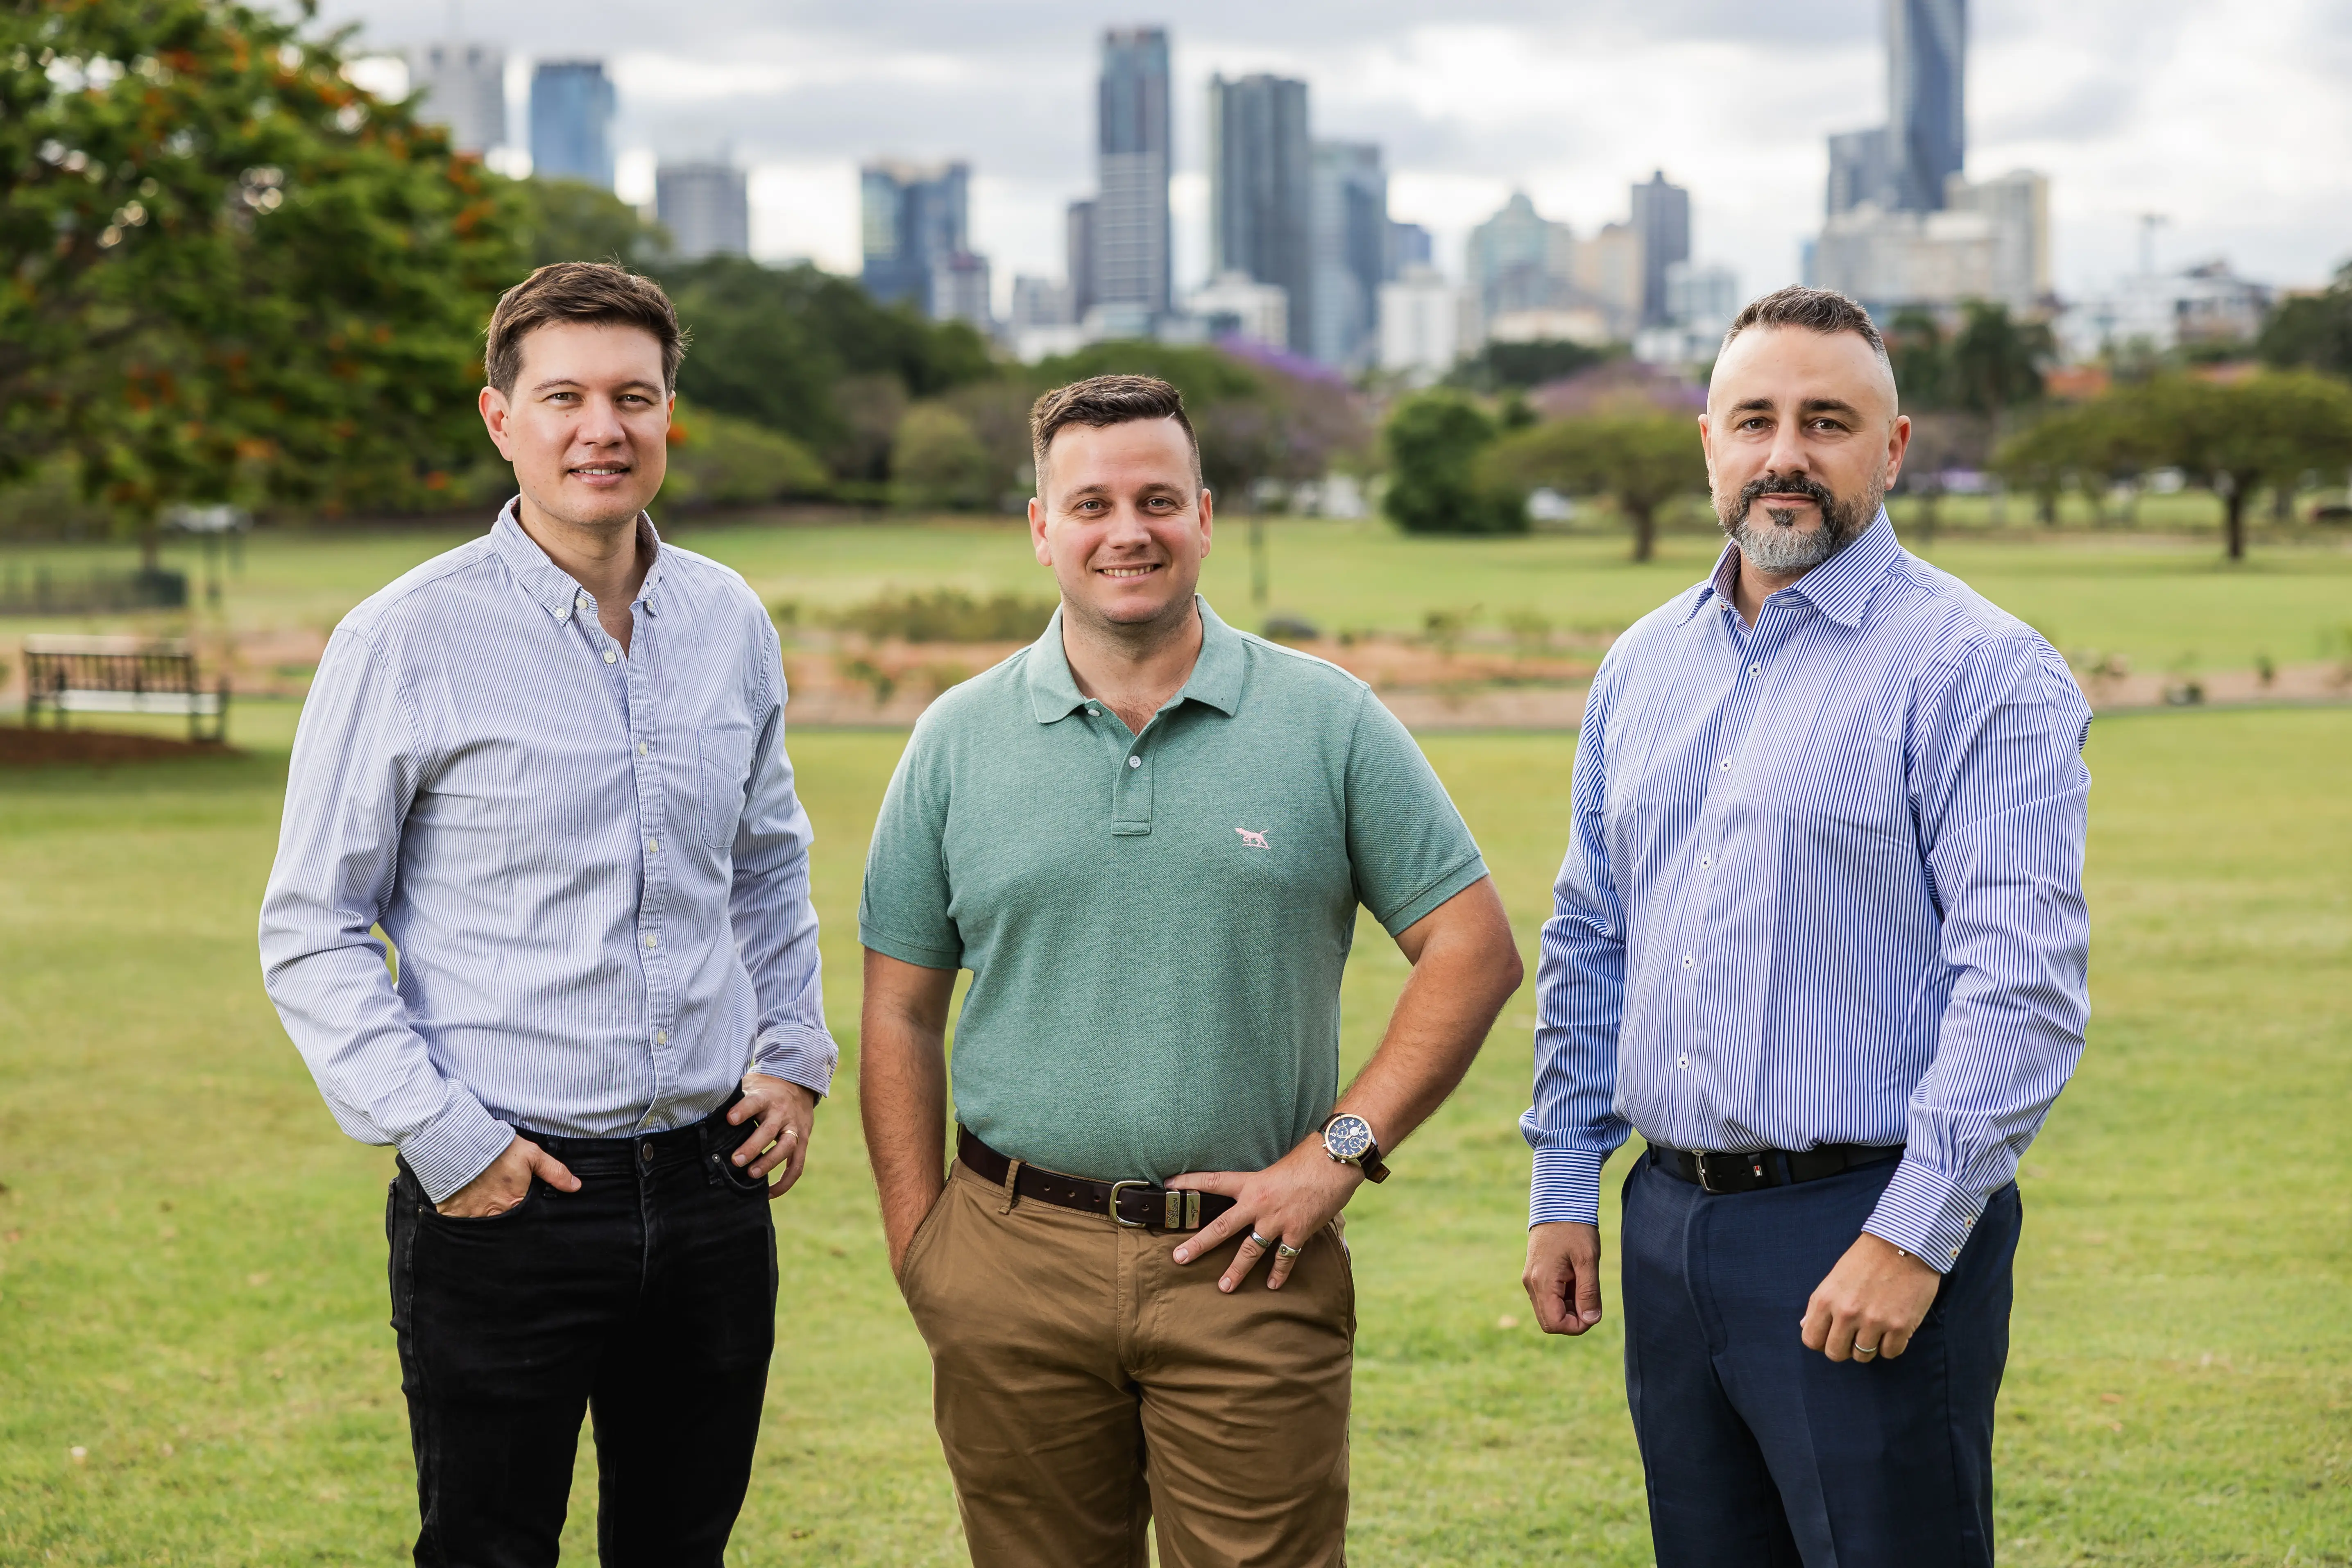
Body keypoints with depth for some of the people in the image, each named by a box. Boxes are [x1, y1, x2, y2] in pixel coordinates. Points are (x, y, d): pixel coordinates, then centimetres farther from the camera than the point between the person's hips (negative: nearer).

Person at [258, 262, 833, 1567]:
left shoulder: (732, 626, 7)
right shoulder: (406, 643, -8)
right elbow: (309, 934, -6)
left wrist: (794, 1054, 9)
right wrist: (441, 1139, -13)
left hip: (712, 1184, 5)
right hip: (503, 1203, -4)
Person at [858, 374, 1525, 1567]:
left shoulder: (1329, 722, 2)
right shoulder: (959, 741, 6)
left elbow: (1473, 946, 2)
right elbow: (901, 1014, 9)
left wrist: (1340, 1152, -6)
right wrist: (919, 1251, 2)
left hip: (1251, 1269, -1)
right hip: (1017, 1268, 2)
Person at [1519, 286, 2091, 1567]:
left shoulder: (1978, 668, -9)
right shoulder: (1644, 666, 13)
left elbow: (2024, 981, -16)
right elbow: (1588, 941, 20)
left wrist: (1912, 1237, -20)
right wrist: (1563, 1185, 14)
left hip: (1871, 1232, -6)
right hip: (1669, 1225, 6)